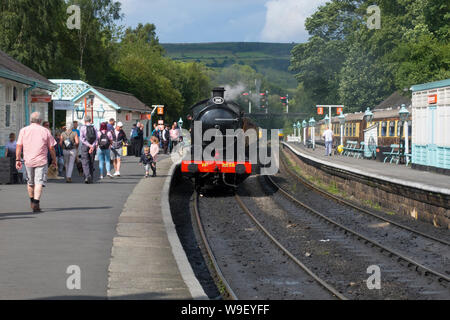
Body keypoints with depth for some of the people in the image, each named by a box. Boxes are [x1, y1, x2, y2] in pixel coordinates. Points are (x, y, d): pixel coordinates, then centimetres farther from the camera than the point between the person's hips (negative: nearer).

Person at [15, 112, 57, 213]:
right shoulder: (45, 131, 0)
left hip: (28, 160, 3)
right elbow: (51, 148, 2)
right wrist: (54, 161, 13)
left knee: (30, 182, 19)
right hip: (41, 161, -3)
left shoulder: (23, 130, 4)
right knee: (39, 182, -6)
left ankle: (32, 201, 33)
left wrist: (18, 159, 3)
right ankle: (36, 203, -21)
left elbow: (19, 146, 0)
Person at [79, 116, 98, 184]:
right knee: (91, 163, 12)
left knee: (85, 163, -5)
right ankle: (91, 179, 14)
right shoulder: (94, 128, 6)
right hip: (93, 147, 3)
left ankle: (87, 176, -26)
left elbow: (81, 138, -11)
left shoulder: (83, 128, -1)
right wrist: (92, 146, -15)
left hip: (85, 147, -3)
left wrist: (89, 145, -14)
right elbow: (96, 138, -5)